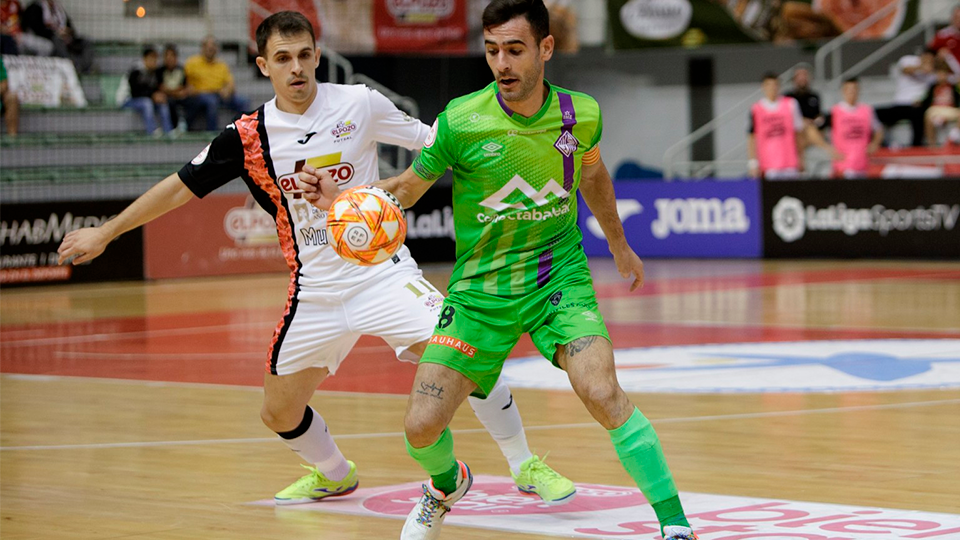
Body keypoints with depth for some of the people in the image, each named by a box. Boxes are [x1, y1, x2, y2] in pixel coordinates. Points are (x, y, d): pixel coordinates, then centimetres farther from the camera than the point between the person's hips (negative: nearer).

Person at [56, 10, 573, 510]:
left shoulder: (360, 103, -6)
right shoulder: (248, 136, -3)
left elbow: (431, 140, 7)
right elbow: (180, 186, 6)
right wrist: (105, 232, 8)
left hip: (382, 272, -3)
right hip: (314, 292, 3)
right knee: (278, 412, 8)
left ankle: (525, 465, -1)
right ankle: (333, 475, 41)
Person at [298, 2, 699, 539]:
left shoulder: (580, 114, -8)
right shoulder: (460, 122, -14)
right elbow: (408, 188, 3)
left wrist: (620, 246, 30)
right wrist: (340, 197, -16)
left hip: (558, 276, 0)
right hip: (481, 289, 1)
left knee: (602, 392, -26)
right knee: (421, 426, -4)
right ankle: (448, 485, 35)